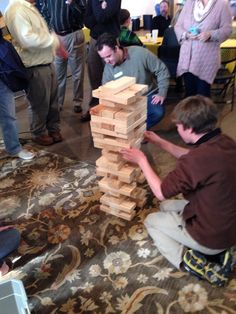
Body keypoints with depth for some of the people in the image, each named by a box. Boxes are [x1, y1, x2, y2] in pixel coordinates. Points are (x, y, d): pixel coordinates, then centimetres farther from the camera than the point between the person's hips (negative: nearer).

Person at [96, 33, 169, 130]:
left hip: (149, 94, -2)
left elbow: (162, 71, -13)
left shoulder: (139, 53, -22)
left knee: (158, 112, -31)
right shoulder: (108, 67, -10)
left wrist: (162, 93, -17)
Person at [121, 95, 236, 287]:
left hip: (211, 236, -7)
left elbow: (161, 192, -16)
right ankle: (214, 251, 12)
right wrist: (160, 142, 15)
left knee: (152, 221, 16)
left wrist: (142, 161, -4)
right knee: (167, 206, 26)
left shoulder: (199, 158, -32)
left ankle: (188, 260, -1)